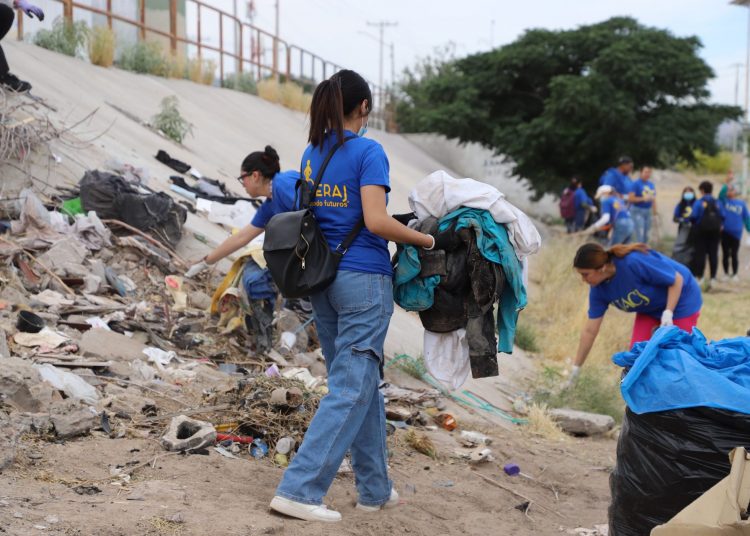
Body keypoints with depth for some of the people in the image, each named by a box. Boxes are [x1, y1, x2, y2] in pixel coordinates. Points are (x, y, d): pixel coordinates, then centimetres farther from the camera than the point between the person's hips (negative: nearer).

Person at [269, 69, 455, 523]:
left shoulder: (312, 154, 10)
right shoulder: (368, 152, -11)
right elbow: (376, 221, -19)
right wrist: (433, 242, -11)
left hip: (322, 278, 8)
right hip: (363, 280, -7)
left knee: (363, 383, 15)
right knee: (351, 389, -3)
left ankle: (375, 489, 22)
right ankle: (300, 490, -8)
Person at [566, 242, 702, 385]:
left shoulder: (634, 262, -37)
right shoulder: (599, 289, -16)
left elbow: (677, 279, -25)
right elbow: (590, 330, -9)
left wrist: (668, 313, -33)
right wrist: (576, 367, -7)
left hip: (679, 300, -6)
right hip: (650, 309, 6)